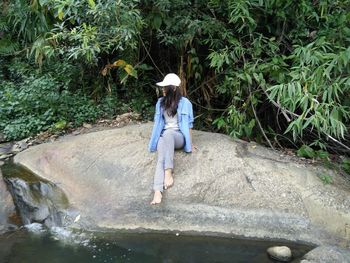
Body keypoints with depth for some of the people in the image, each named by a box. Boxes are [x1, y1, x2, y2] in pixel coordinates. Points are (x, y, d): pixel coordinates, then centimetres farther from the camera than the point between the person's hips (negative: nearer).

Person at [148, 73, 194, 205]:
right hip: (164, 136, 3)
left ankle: (169, 172, -45)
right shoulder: (160, 102, 13)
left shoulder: (185, 102, 1)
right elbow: (158, 122, 16)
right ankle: (158, 191, -48)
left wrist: (190, 143, -2)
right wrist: (155, 140, 12)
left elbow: (189, 124, 2)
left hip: (179, 136, -3)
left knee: (168, 133, -40)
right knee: (161, 158, -30)